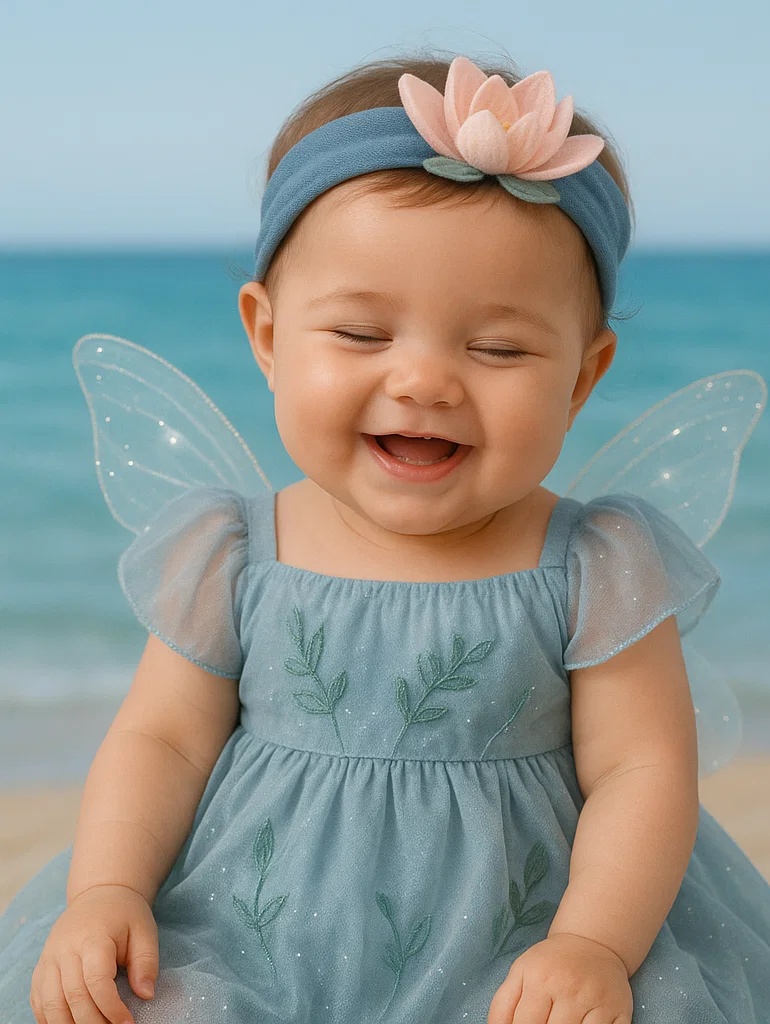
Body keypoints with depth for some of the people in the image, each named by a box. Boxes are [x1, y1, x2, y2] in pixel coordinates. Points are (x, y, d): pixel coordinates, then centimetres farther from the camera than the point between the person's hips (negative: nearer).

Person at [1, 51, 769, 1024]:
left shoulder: (593, 574, -6)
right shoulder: (231, 559, -1)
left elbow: (640, 769, -6)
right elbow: (160, 739, 4)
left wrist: (594, 946, -21)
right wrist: (107, 891, -12)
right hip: (247, 944, 1)